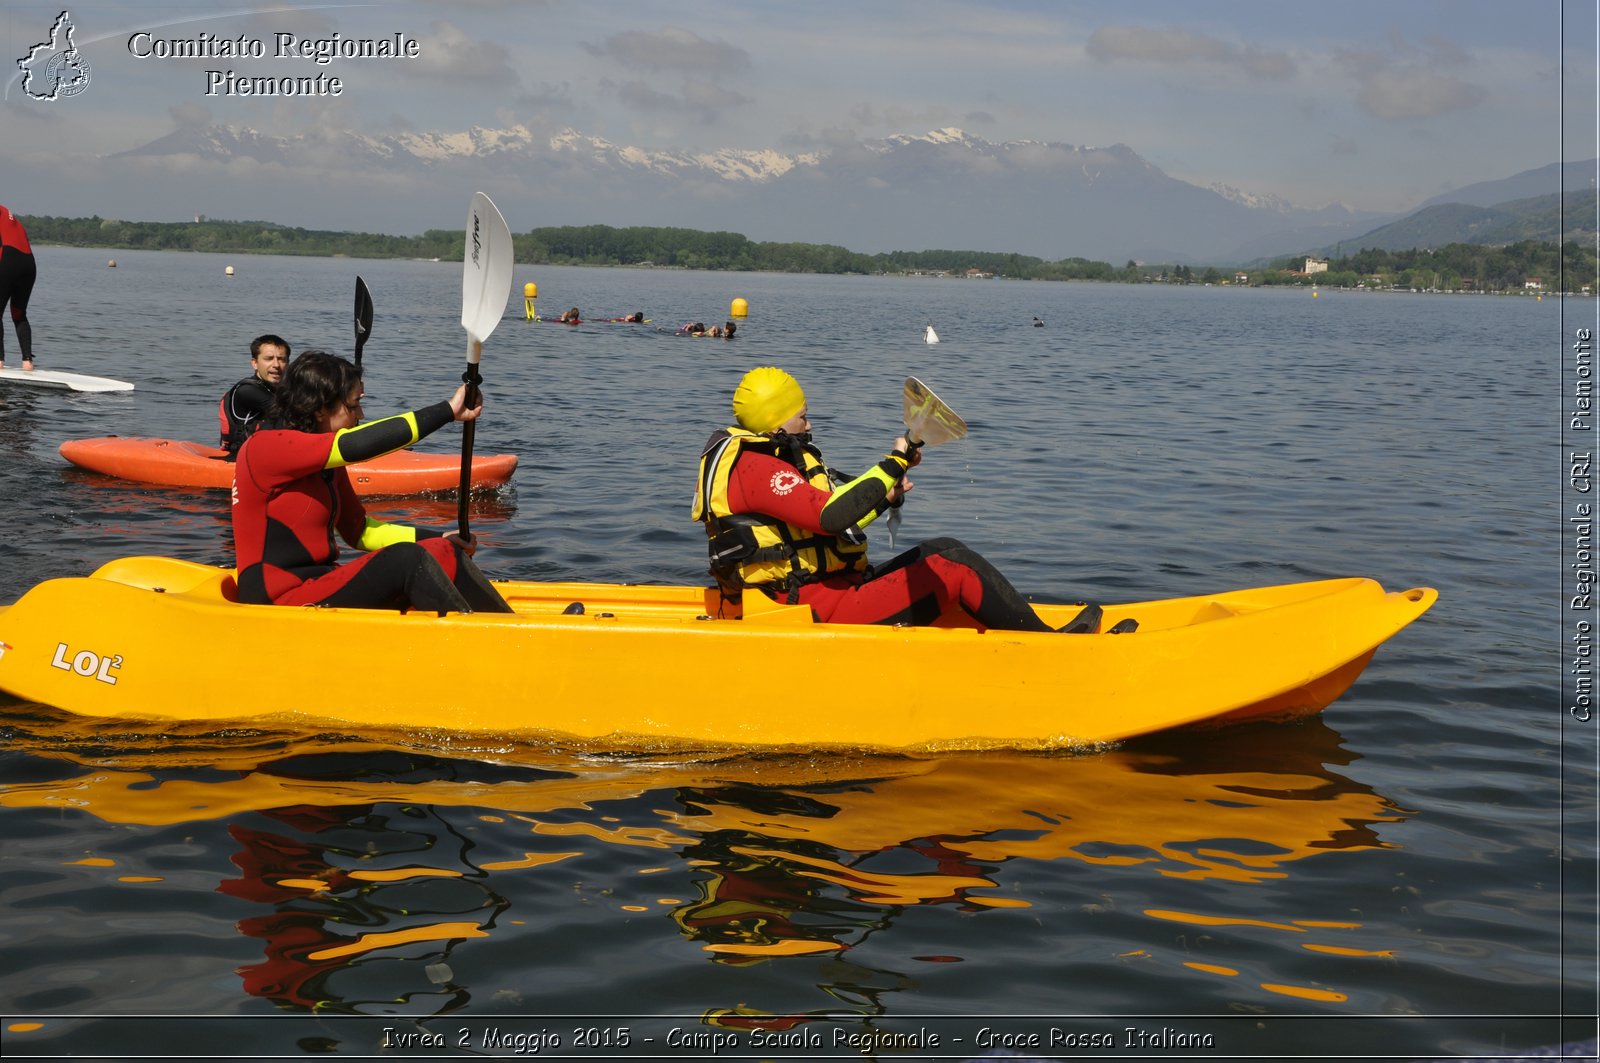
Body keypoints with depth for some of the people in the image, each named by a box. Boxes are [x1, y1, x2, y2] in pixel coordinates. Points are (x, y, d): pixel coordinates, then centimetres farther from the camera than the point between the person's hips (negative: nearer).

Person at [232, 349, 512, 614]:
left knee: (445, 554, -6)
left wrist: (438, 539, 7)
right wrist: (448, 410, -23)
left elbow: (359, 531, 20)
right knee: (407, 560, -25)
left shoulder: (327, 466, 15)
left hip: (321, 589, 9)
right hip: (279, 606, -9)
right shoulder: (264, 447, -13)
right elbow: (357, 445, -24)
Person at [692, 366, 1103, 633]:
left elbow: (829, 531, 22)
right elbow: (830, 516, -31)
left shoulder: (768, 459, 19)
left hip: (823, 599, 11)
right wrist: (893, 464, -26)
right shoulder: (756, 468, -16)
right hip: (821, 615, -11)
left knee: (942, 551, 9)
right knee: (956, 566, -10)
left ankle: (1025, 629, 6)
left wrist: (884, 498, 10)